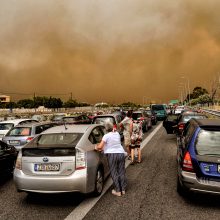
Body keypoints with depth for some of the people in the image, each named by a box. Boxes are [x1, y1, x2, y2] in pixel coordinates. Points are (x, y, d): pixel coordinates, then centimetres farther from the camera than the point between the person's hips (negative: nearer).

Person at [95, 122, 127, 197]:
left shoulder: (106, 136, -9)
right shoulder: (117, 134, 10)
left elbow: (100, 146, -13)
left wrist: (96, 147, 7)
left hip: (112, 154, -5)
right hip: (121, 153, 5)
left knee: (114, 173, 5)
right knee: (121, 172, 12)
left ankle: (118, 191, 8)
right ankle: (123, 190, 20)